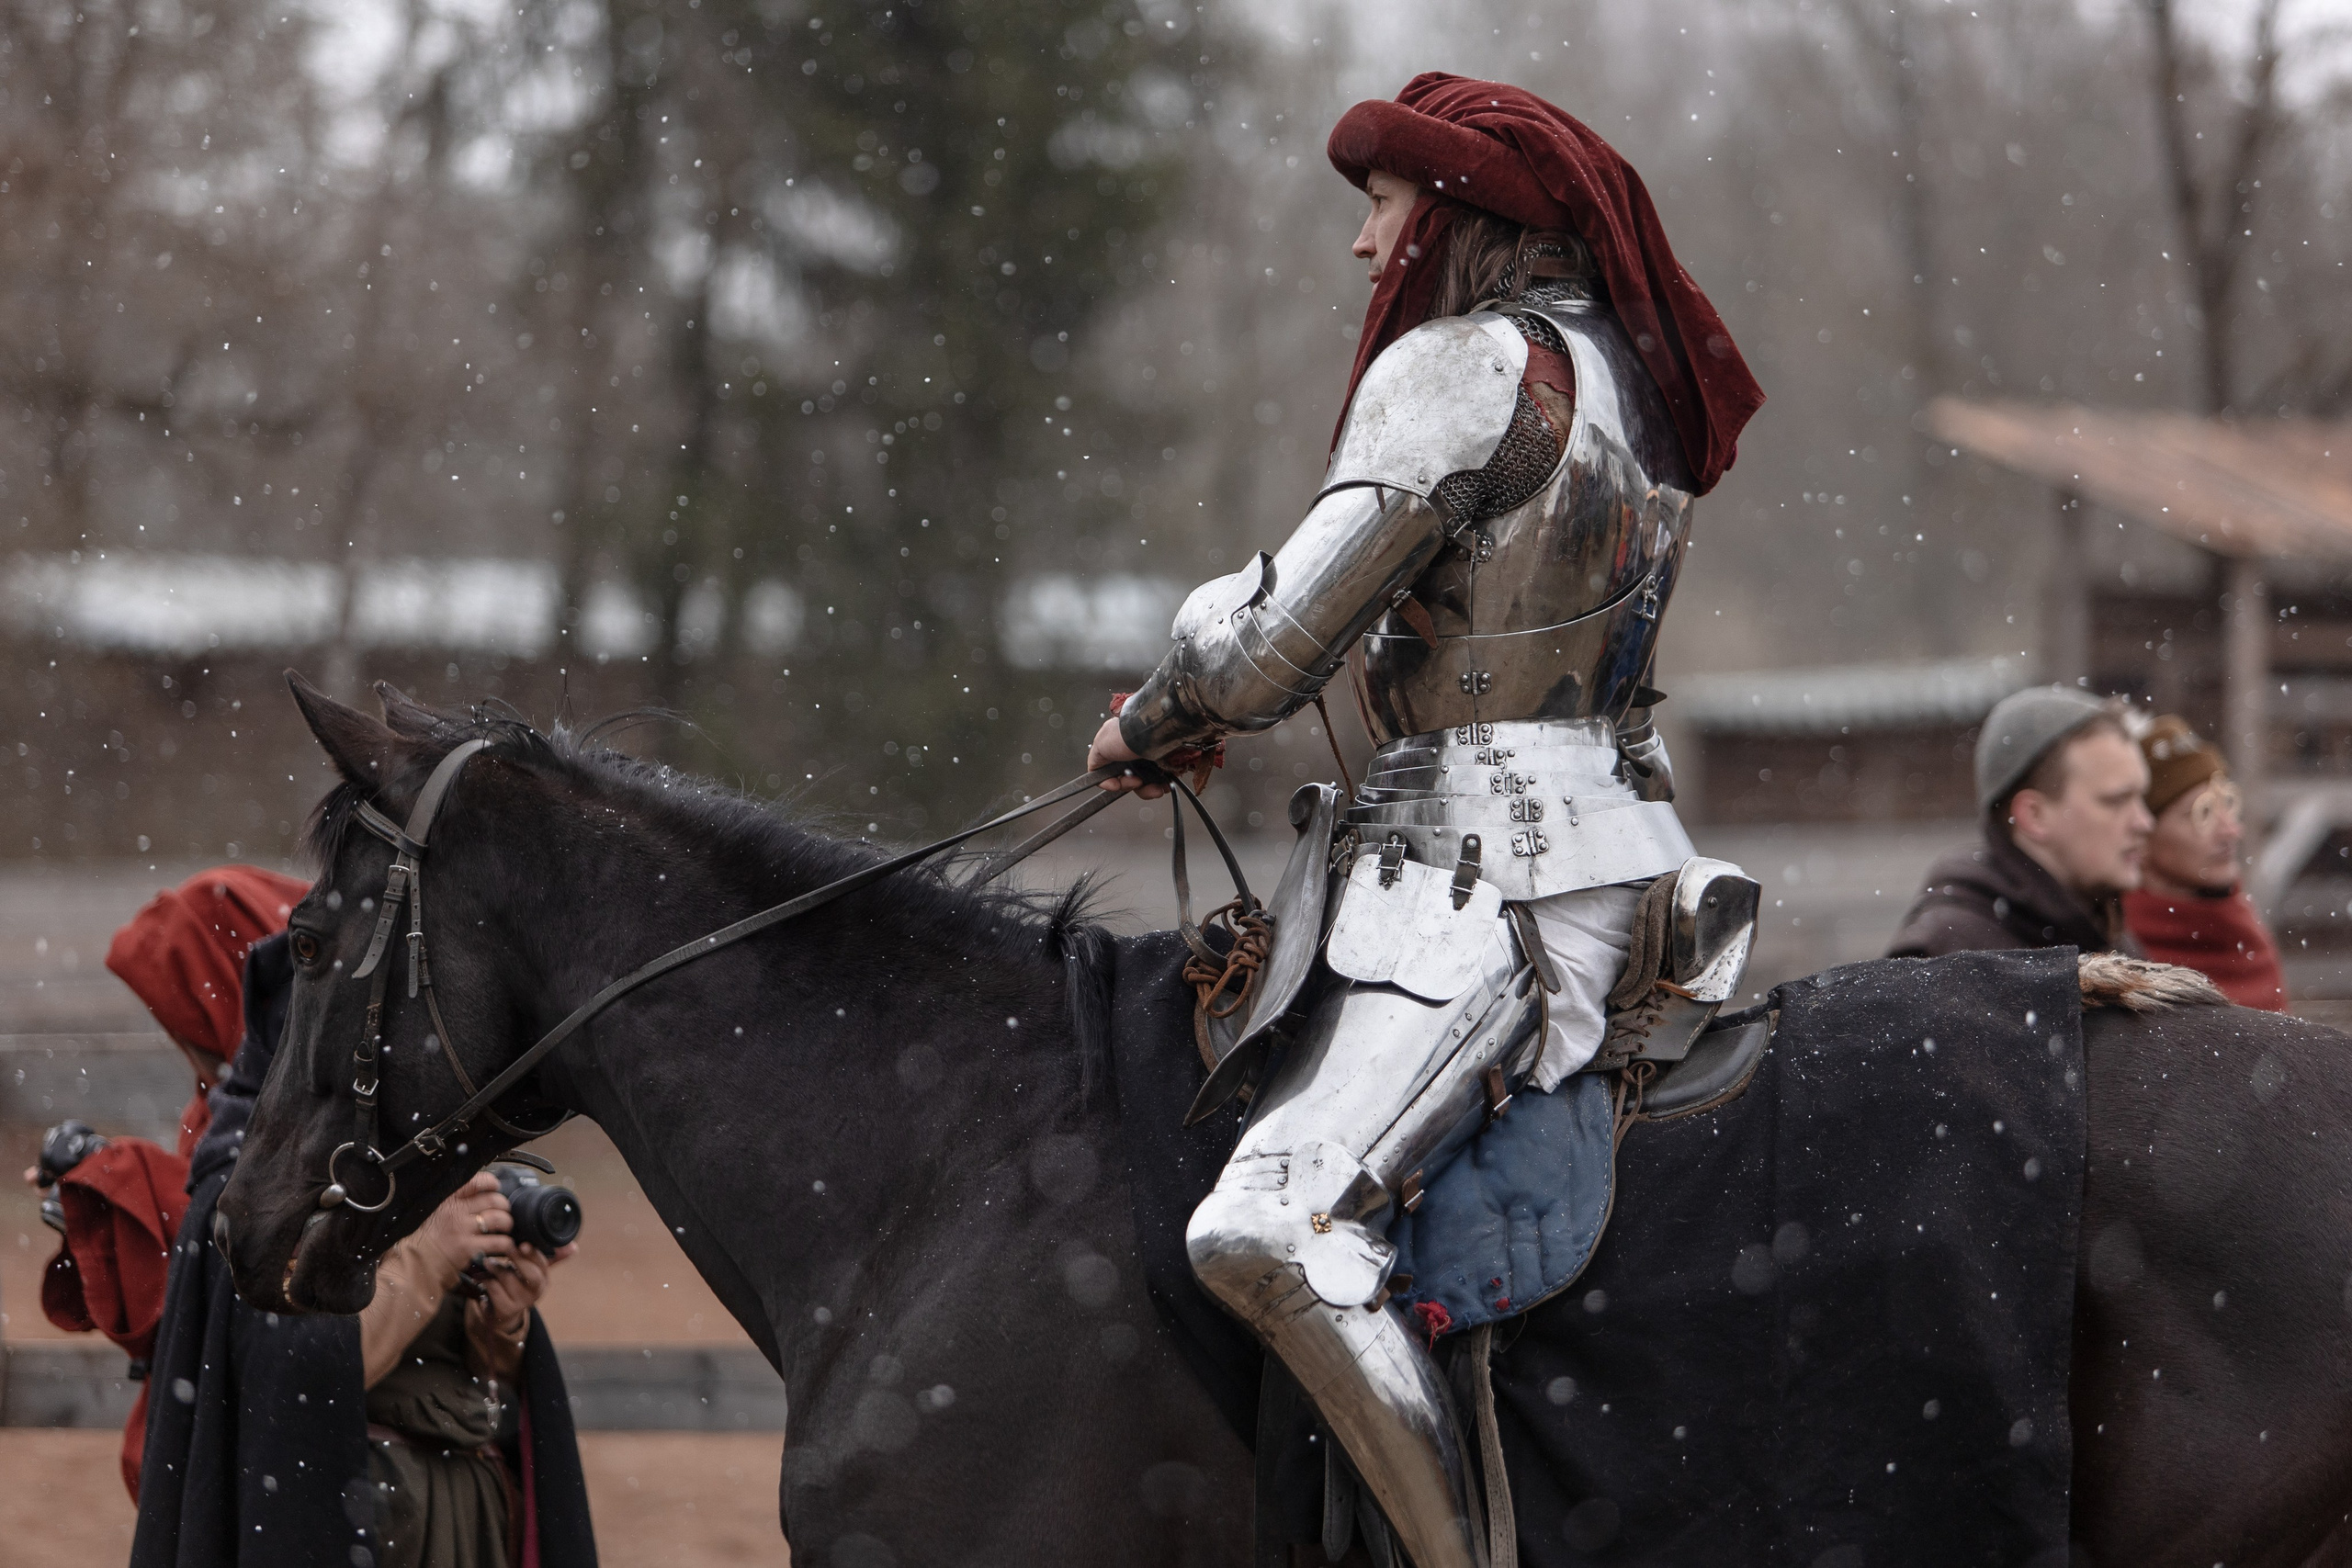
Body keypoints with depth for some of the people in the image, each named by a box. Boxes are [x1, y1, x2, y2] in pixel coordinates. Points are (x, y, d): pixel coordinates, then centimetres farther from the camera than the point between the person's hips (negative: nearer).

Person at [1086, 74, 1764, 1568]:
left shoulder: (1460, 367, -12)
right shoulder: (1615, 371, 16)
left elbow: (1286, 641, -14)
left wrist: (1150, 720, 5)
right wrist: (1212, 703, 15)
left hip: (1499, 884, -10)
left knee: (1267, 1229, -23)